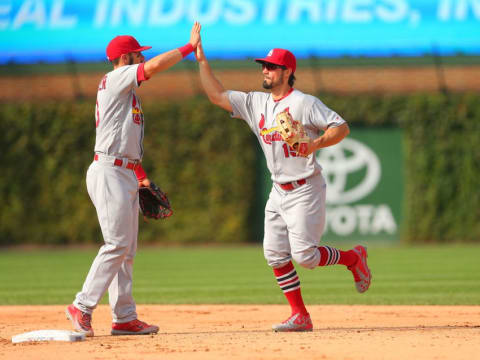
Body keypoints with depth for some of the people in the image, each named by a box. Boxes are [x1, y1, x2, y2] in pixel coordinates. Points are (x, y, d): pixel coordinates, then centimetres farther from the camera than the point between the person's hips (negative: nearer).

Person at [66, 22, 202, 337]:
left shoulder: (126, 92, 22)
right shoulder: (116, 79, -6)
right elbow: (153, 67, -22)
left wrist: (142, 176, 19)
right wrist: (190, 47, -14)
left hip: (126, 175, 10)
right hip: (109, 172, -10)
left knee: (127, 250, 7)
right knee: (117, 245, -14)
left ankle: (125, 318, 8)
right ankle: (82, 307, -12)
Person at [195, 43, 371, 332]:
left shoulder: (305, 103, -12)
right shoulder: (255, 103, 8)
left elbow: (342, 127, -14)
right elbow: (217, 95, 11)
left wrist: (315, 144, -30)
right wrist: (202, 60, 4)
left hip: (305, 190, -7)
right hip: (279, 191, 7)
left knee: (304, 255, -12)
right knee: (275, 254, 0)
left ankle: (354, 258, 14)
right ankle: (300, 316, 6)